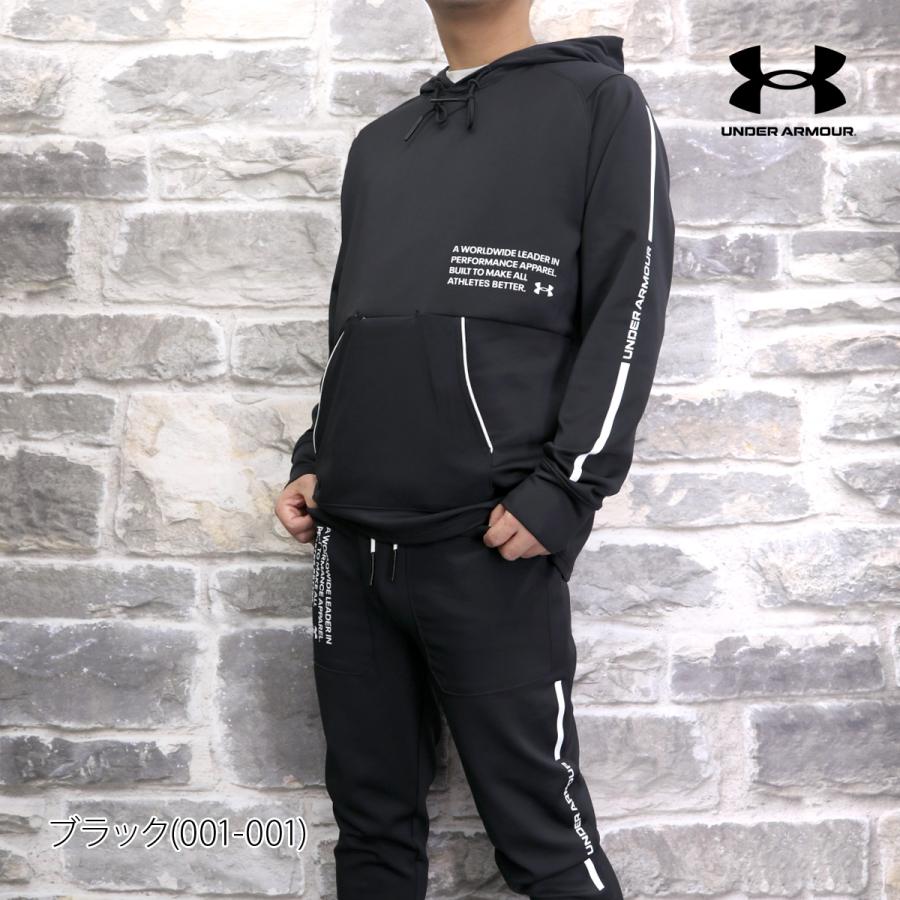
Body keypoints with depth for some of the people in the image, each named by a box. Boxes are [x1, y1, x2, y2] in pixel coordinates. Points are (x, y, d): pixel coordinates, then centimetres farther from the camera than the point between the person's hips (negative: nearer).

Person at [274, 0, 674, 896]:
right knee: (371, 822, 10)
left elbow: (629, 308, -4)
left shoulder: (599, 102, 6)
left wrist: (563, 489, -14)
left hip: (489, 544, -5)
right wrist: (312, 462, 11)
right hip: (351, 539, 6)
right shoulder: (377, 142, 22)